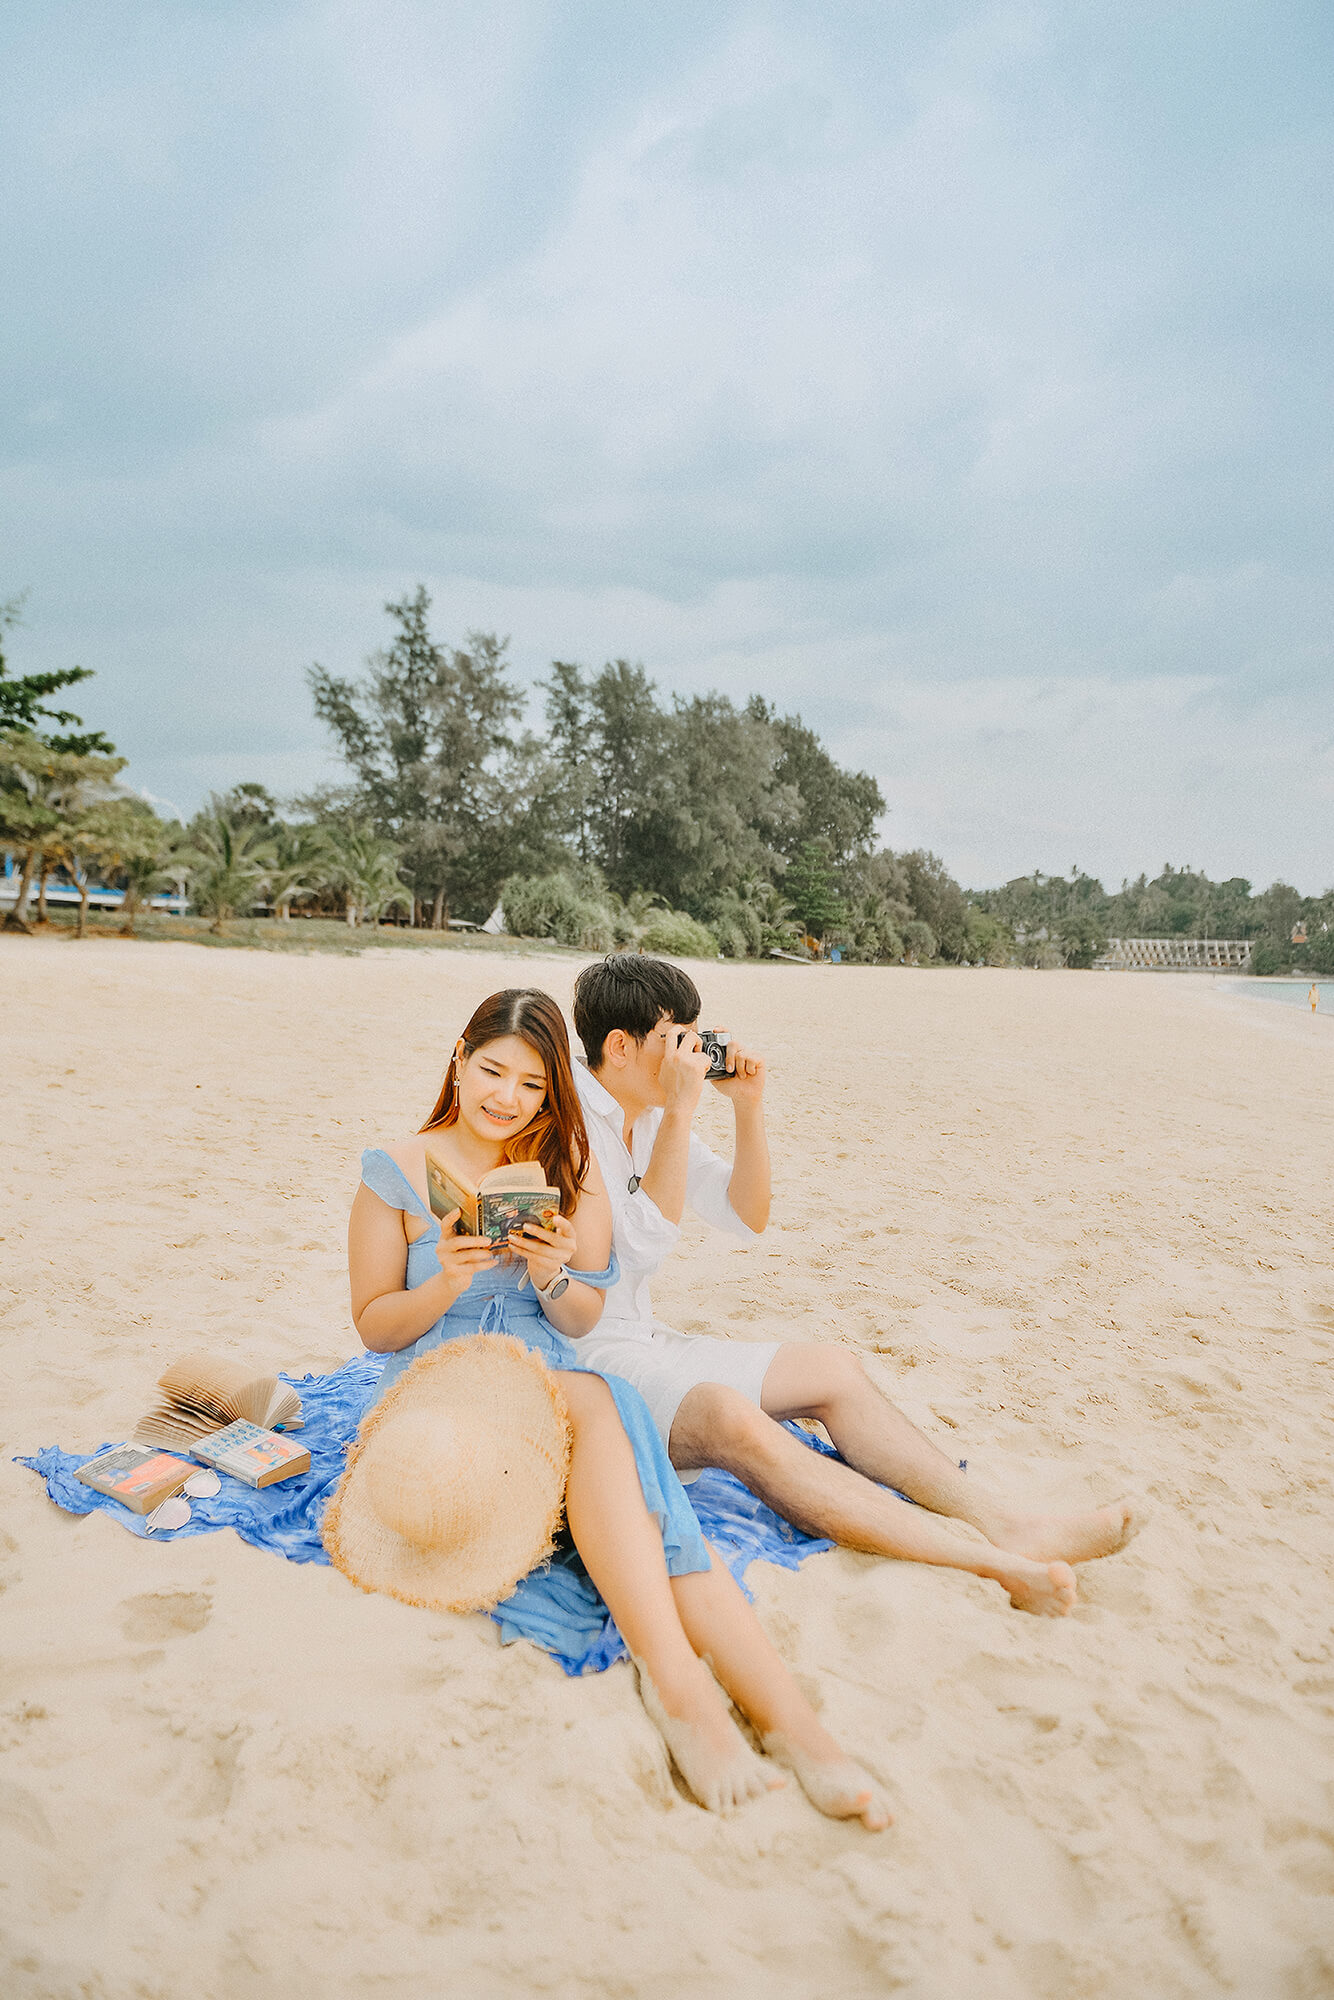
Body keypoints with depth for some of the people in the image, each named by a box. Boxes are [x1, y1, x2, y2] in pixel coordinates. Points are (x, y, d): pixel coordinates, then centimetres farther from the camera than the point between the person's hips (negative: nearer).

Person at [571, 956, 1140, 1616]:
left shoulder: (652, 1113, 9)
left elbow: (746, 1217, 11)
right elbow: (645, 1244, -25)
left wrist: (748, 1106, -2)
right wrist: (680, 1108, -24)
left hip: (647, 1343, 10)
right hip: (583, 1362, -9)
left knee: (832, 1367, -2)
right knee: (728, 1416, -34)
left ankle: (1001, 1523, -9)